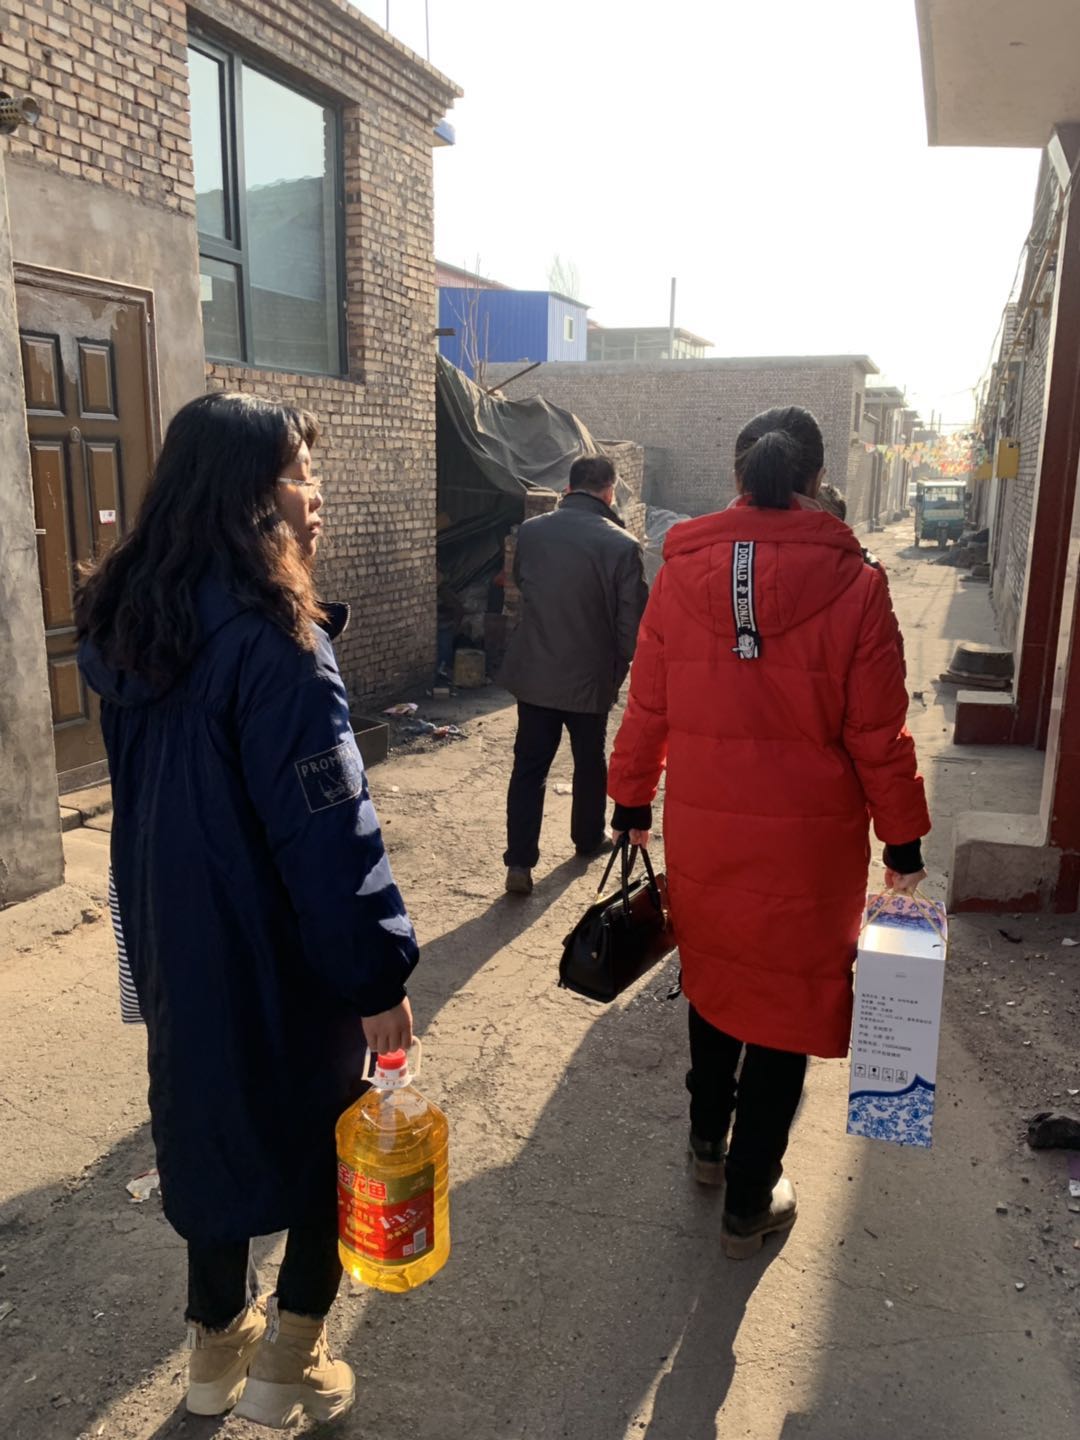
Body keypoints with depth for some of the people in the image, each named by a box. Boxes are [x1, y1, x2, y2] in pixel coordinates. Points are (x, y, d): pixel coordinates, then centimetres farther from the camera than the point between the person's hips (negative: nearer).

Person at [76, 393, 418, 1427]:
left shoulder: (130, 620, 1)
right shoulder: (271, 641, -24)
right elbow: (328, 829, -24)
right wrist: (378, 975, -17)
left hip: (175, 941, 7)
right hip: (276, 956, -7)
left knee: (211, 1119, 22)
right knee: (330, 1136, 15)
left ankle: (216, 1346, 40)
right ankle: (285, 1368, 26)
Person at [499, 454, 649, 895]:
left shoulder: (530, 531, -4)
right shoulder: (621, 545, -16)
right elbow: (632, 622, -13)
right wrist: (620, 666, 5)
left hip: (533, 672, 2)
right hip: (590, 677, -2)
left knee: (529, 767, 8)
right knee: (590, 763, 19)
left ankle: (520, 861, 4)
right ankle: (588, 839, 37)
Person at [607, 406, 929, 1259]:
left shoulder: (681, 573, -7)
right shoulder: (851, 584, -13)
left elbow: (648, 707, 0)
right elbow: (878, 733, -9)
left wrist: (633, 798, 13)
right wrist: (903, 836, 4)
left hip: (703, 830, 3)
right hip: (810, 839, -2)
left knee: (713, 978, 24)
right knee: (788, 1004, 12)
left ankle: (708, 1140, 44)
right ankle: (750, 1202, 26)